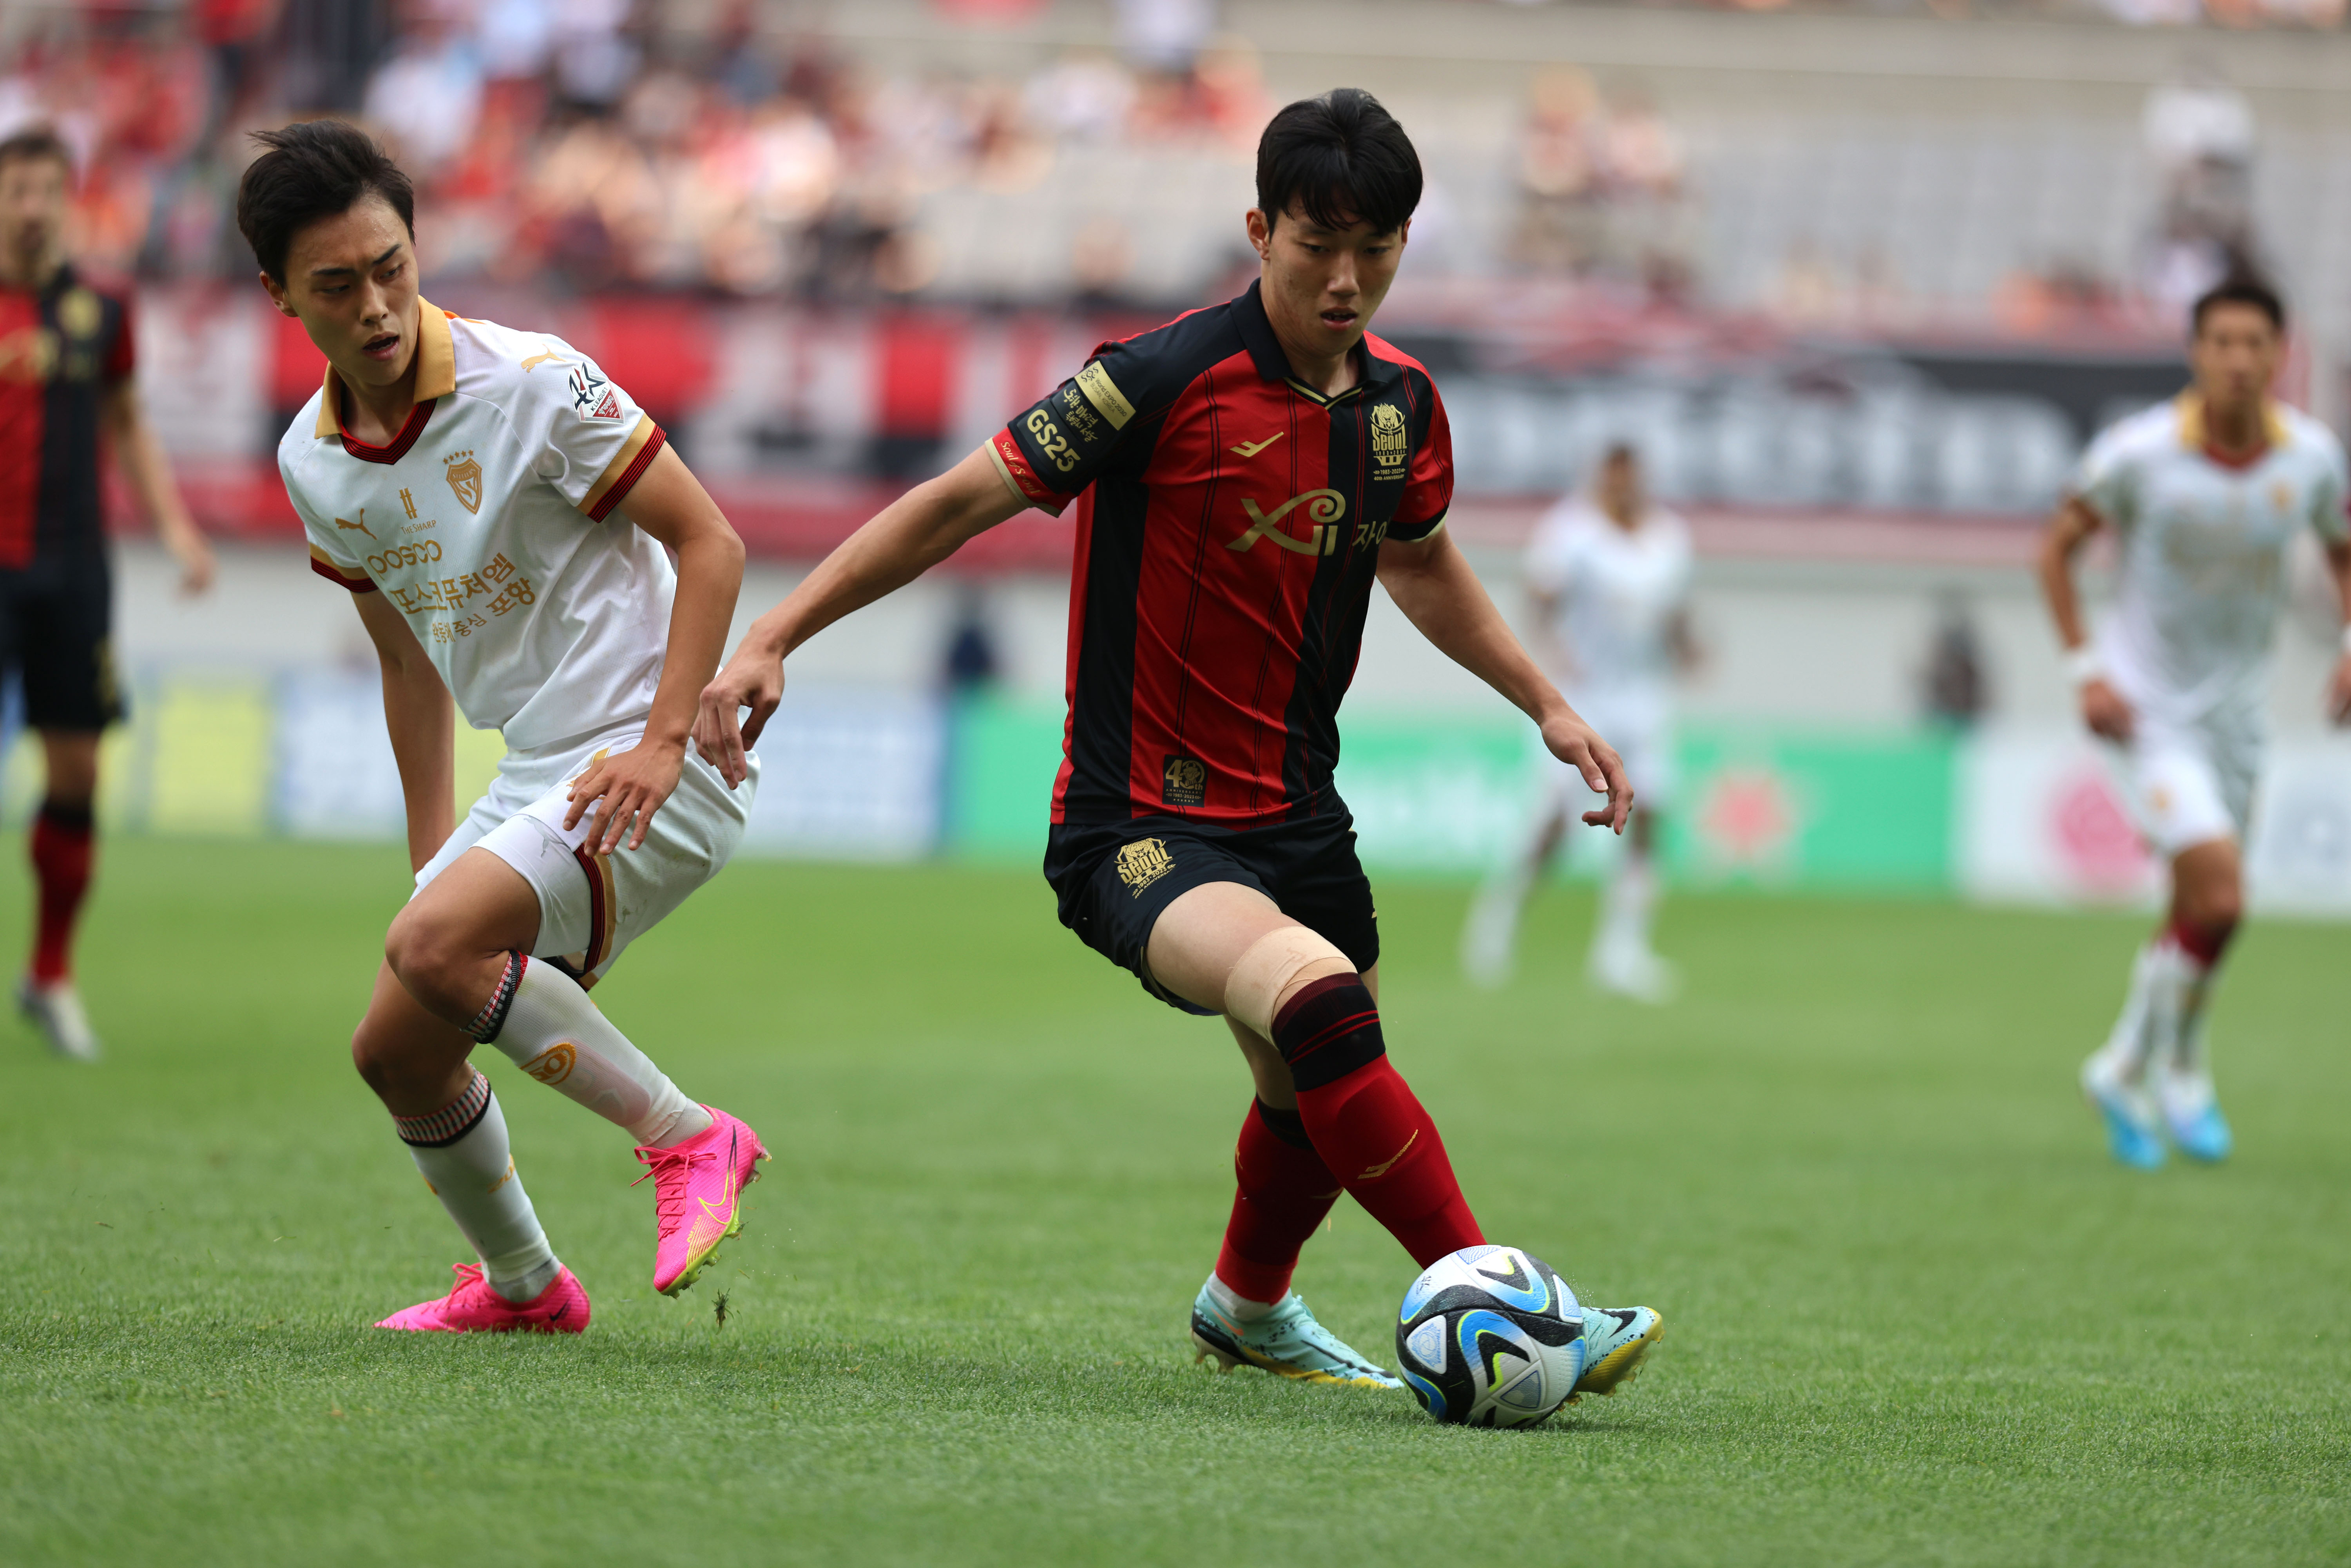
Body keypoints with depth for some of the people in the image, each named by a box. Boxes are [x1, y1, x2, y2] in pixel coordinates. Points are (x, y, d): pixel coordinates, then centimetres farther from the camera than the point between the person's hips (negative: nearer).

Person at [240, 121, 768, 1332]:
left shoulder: (532, 382, -17)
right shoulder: (313, 461, 5)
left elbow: (709, 542, -14)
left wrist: (661, 743, -22)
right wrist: (430, 849, 18)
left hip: (654, 775, -8)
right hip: (530, 778, 8)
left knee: (433, 947, -29)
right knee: (397, 1053, 10)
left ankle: (687, 1140, -16)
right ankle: (520, 1285, 34)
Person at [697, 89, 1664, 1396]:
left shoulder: (1402, 404, 3)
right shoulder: (1164, 380, -18)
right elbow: (960, 504, -13)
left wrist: (1547, 704, 24)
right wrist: (774, 637, -17)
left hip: (1294, 817, 7)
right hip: (1139, 830, -7)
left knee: (1320, 1096, 22)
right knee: (1314, 997, -33)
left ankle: (1249, 1309, 52)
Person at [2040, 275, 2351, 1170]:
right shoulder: (2140, 452, -18)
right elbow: (2058, 547, -3)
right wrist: (2084, 670, -12)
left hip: (2234, 708, 5)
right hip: (2148, 705, -5)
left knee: (2200, 911, 12)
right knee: (2220, 892, -19)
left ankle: (2128, 1071, 35)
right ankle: (2178, 1068, 4)